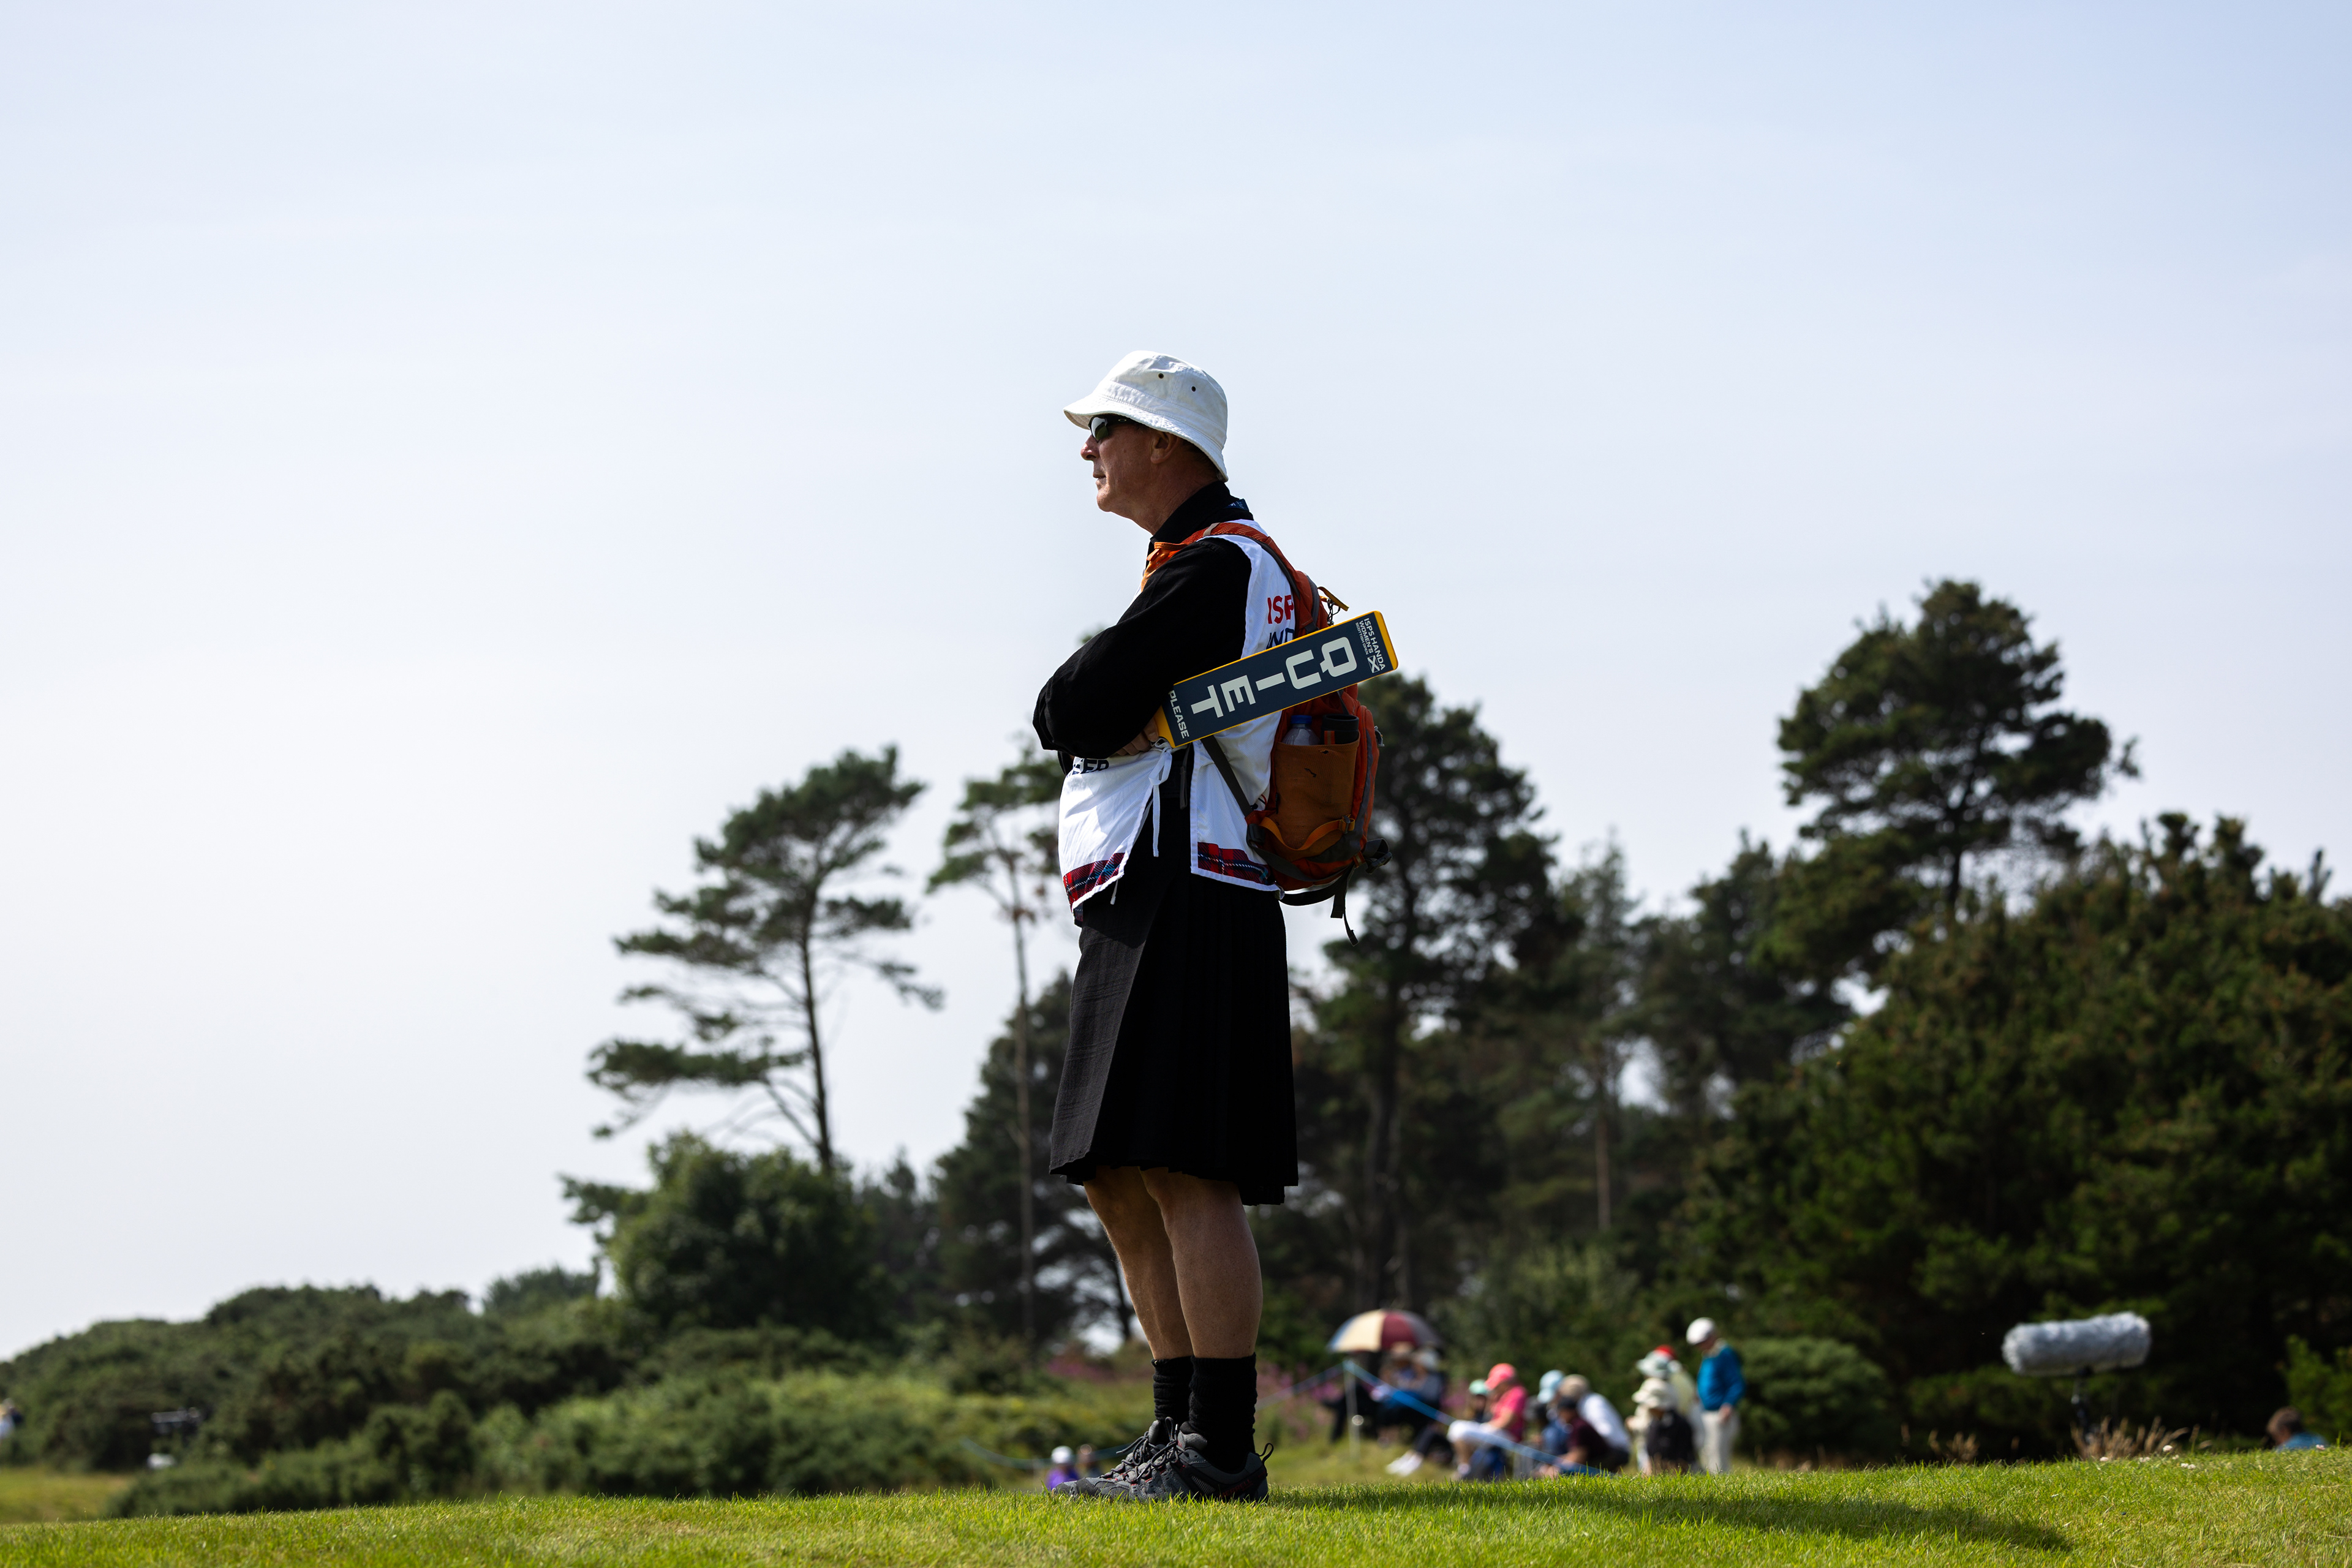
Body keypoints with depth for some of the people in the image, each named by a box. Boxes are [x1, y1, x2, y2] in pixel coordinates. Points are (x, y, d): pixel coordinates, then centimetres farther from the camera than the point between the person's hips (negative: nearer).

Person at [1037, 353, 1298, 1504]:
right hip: (1135, 905, 11)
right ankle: (1181, 1429, 16)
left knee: (1187, 1174, -13)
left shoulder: (1213, 565, -9)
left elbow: (1068, 711, -15)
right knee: (1122, 1182, 11)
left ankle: (1222, 1446, -14)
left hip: (1183, 894, -11)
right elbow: (1070, 720, 20)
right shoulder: (1204, 567, 25)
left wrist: (1093, 708, 5)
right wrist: (1127, 714, 1)